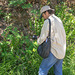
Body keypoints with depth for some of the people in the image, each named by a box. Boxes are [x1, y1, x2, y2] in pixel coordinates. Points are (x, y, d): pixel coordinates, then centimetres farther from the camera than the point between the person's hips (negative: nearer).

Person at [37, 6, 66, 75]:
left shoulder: (48, 21, -11)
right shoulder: (59, 20, 15)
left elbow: (42, 37, -11)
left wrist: (38, 41, 11)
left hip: (54, 51, -8)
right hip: (62, 51, 8)